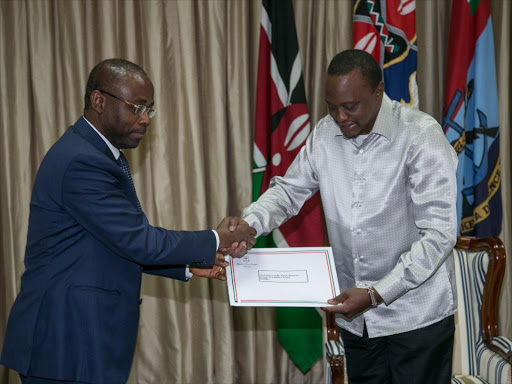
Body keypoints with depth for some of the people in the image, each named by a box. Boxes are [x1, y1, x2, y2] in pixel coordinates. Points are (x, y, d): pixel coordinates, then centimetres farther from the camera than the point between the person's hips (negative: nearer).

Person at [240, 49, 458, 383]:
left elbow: (438, 234, -20)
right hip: (356, 317, 5)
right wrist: (249, 224, -14)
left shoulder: (422, 136, -17)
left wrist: (377, 294, -25)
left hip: (416, 315, -5)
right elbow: (289, 190, 9)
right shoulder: (325, 134, 0)